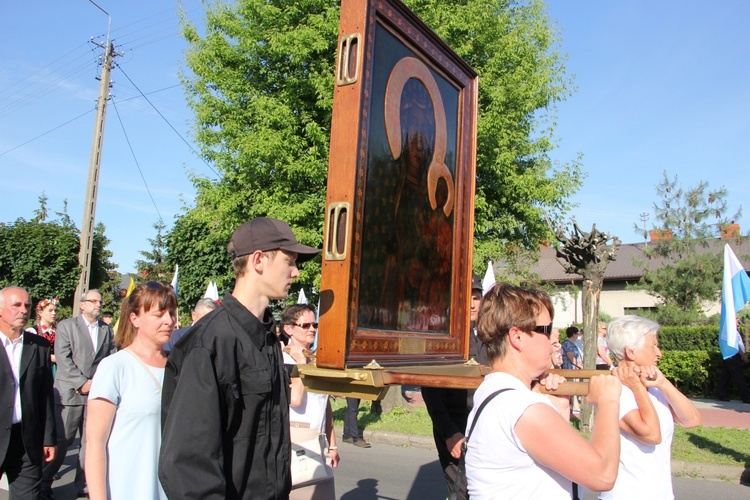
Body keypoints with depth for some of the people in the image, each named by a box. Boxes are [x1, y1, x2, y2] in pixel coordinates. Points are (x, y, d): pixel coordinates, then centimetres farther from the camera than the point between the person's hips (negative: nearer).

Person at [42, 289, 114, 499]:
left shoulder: (106, 329, 14)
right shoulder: (66, 325, 3)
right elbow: (63, 359, -6)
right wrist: (82, 383, -11)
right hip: (70, 392, -3)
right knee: (61, 440, -2)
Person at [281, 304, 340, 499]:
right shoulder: (282, 360, -9)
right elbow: (295, 399, -23)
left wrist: (332, 445, 16)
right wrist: (300, 363, -13)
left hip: (319, 442, 6)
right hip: (294, 441, -6)